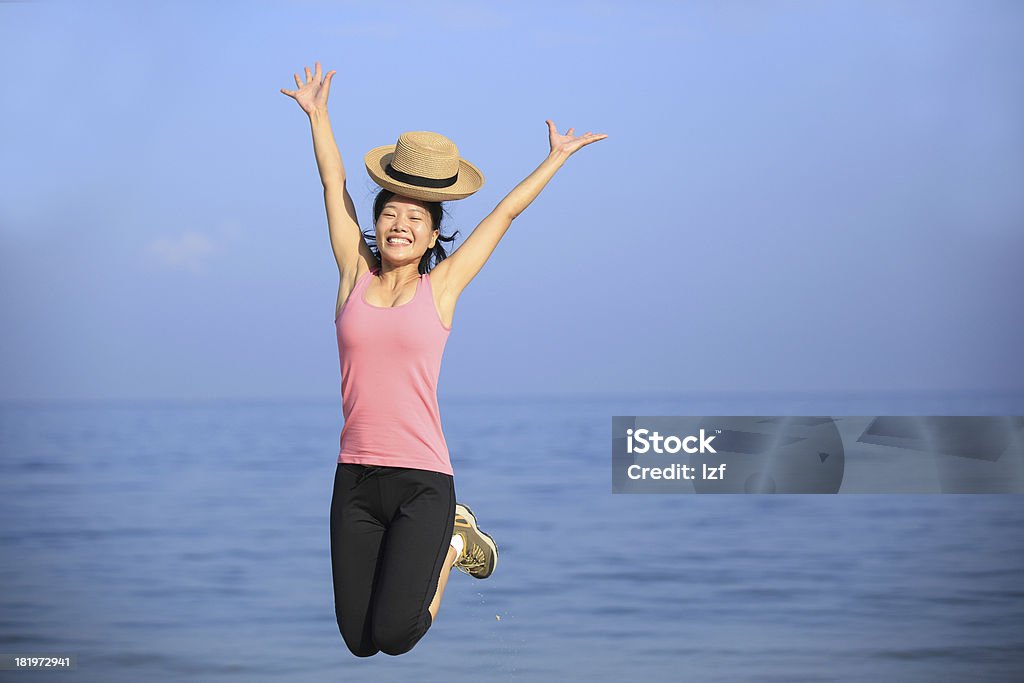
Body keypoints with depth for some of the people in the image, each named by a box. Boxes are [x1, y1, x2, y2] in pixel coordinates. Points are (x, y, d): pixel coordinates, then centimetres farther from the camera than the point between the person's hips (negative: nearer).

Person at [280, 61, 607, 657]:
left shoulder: (441, 288, 4)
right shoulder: (356, 277, 8)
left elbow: (506, 212, 11)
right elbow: (334, 185, 14)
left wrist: (558, 158, 18)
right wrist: (317, 114, 21)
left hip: (423, 480, -2)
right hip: (356, 479, 3)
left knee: (393, 636, -12)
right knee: (359, 642, 2)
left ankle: (450, 543, 17)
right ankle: (414, 554, 31)